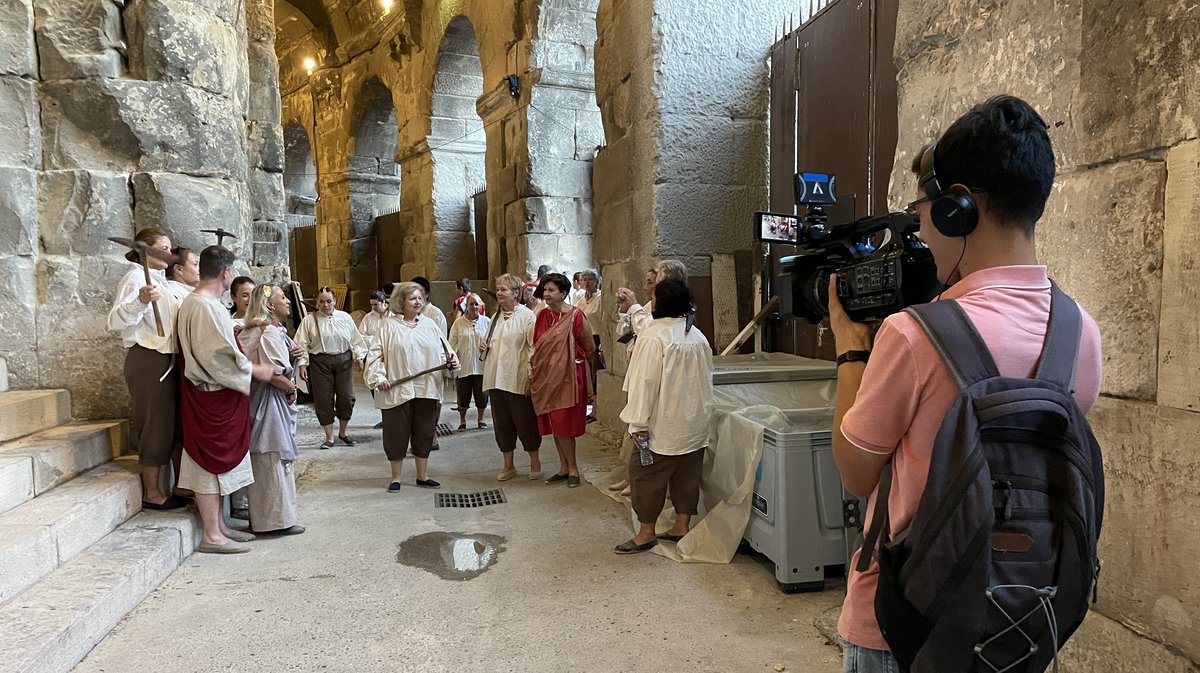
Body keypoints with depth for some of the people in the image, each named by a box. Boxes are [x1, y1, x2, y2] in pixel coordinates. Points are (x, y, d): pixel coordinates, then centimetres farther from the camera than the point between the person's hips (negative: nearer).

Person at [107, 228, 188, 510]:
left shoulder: (158, 279, 17)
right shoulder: (136, 277, -12)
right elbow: (117, 320, -26)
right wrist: (140, 301, -44)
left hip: (165, 359, 10)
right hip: (148, 359, -10)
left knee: (166, 426, 12)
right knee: (156, 425, -4)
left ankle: (162, 489, 20)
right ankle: (152, 493, 6)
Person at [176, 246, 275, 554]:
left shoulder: (197, 301, 13)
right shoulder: (205, 306, -20)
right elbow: (218, 355, -25)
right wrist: (256, 370, -15)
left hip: (215, 394, 10)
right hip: (212, 397, -10)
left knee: (216, 460, 15)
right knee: (213, 461, -3)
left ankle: (219, 525, 25)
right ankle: (211, 536, 6)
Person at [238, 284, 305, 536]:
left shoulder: (272, 330, 13)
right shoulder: (269, 333, -18)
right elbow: (273, 373, -25)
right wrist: (292, 388, -9)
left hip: (271, 400, 10)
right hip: (271, 401, -10)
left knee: (266, 460, 16)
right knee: (274, 459, -2)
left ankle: (261, 515, 26)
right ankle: (277, 519, 6)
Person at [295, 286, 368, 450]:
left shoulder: (345, 317, 7)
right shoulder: (309, 320, 0)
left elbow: (355, 339, 10)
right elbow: (302, 344, -2)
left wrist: (358, 356, 2)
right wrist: (302, 364, -9)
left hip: (344, 361, 2)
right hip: (320, 362, -2)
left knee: (346, 397, 2)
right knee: (324, 399, 1)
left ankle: (343, 432, 23)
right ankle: (329, 438, 13)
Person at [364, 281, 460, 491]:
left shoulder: (430, 324, 10)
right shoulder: (389, 326, 0)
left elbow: (442, 351, 12)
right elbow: (375, 354, 0)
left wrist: (451, 360, -8)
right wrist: (379, 376, -11)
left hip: (426, 389, 3)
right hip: (397, 390, -3)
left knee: (424, 432, 11)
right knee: (397, 434, 5)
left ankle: (422, 476, 24)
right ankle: (395, 478, 19)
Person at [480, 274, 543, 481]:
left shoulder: (527, 316, -8)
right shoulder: (496, 317, 14)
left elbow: (534, 348, -12)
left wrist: (531, 378, -17)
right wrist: (484, 349, 4)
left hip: (518, 380, -7)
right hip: (496, 379, 7)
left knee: (526, 423, 3)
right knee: (502, 423, 12)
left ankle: (535, 463, 19)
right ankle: (508, 466, 24)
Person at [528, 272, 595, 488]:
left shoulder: (575, 316, -11)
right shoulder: (542, 316, 5)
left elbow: (590, 348, -2)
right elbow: (536, 347, 12)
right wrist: (533, 375, 9)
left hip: (567, 376, -6)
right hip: (546, 377, 6)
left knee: (563, 425, -2)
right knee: (554, 425, 11)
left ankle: (572, 468, 14)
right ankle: (564, 468, 24)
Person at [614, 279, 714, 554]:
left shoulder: (653, 337, -17)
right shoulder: (699, 337, 6)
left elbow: (645, 382, -18)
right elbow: (706, 379, 12)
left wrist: (638, 422, -14)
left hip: (663, 425, -7)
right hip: (694, 423, 7)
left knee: (647, 475, 4)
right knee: (687, 476, 14)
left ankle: (646, 533, 12)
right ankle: (682, 526, 24)